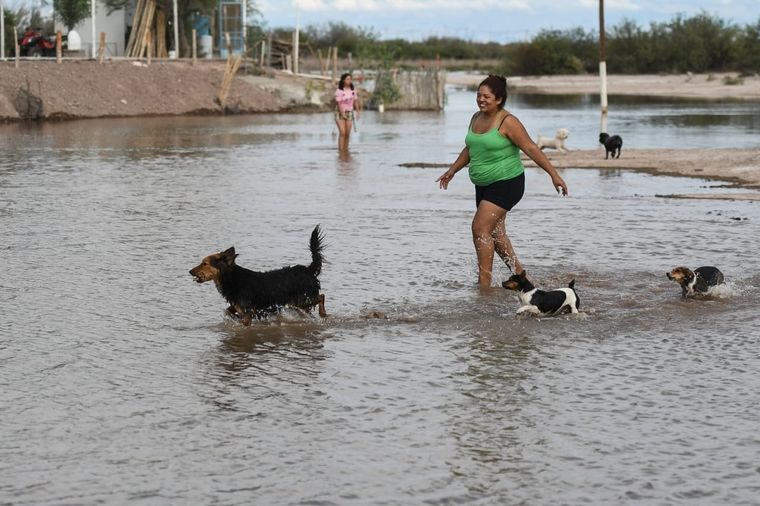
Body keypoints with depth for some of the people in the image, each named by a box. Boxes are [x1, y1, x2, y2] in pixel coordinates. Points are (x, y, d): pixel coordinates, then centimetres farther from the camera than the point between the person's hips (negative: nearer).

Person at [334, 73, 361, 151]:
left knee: (347, 134, 4)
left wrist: (358, 111, -5)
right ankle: (341, 150, -17)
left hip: (349, 112, 5)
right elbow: (338, 103, -15)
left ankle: (346, 149, 11)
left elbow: (356, 101, 6)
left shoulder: (353, 91, 4)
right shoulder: (339, 91, -12)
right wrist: (342, 113, -23)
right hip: (340, 113, -5)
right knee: (342, 132, -15)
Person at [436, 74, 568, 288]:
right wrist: (452, 171, 24)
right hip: (483, 184, 9)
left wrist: (554, 174, -21)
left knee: (480, 228, -16)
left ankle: (484, 283, -12)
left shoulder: (507, 122, -16)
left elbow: (531, 148, -17)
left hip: (506, 183, -9)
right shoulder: (476, 118, 8)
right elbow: (470, 149, 23)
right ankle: (519, 276, 22)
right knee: (495, 234, 11)